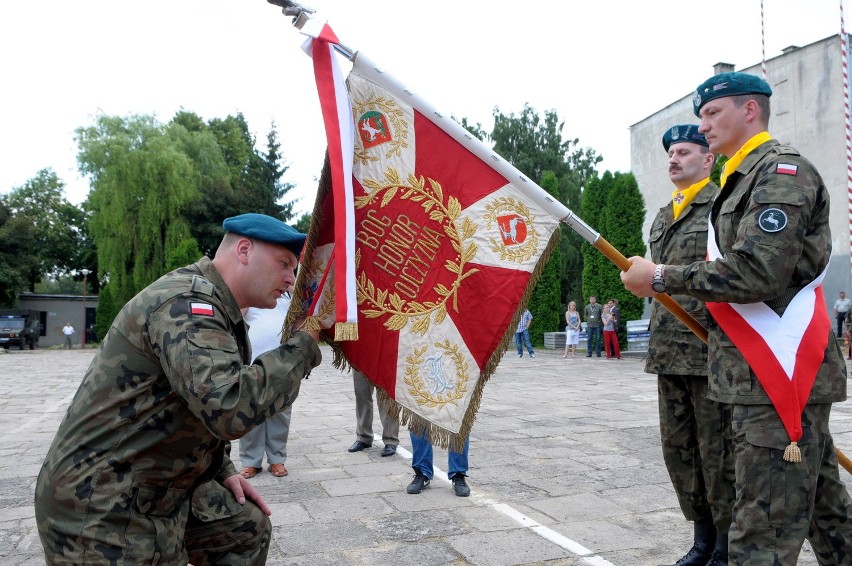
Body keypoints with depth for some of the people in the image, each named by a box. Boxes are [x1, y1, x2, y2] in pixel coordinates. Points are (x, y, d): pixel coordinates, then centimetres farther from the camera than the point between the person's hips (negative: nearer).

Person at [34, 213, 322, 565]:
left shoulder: (215, 309, 11)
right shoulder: (186, 301, -22)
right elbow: (231, 409, -35)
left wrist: (224, 471, 8)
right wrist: (305, 343, -24)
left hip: (159, 487, 10)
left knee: (249, 526, 14)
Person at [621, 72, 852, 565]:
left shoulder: (782, 168, -8)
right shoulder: (744, 180, 22)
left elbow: (757, 271, -21)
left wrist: (661, 276, -14)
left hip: (780, 376, -10)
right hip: (767, 374, 10)